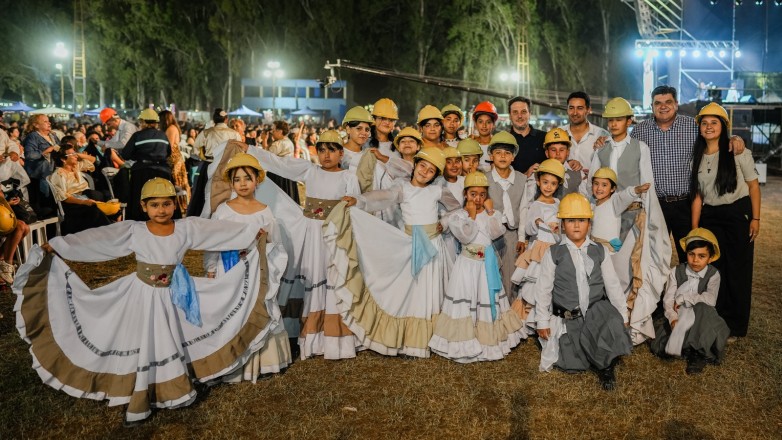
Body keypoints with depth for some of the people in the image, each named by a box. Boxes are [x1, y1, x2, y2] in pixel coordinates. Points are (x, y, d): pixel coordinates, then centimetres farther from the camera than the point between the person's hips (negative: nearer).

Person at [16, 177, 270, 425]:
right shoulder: (133, 230, -13)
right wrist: (54, 247, -22)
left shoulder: (187, 228, -9)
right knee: (144, 345, 8)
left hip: (173, 296, 1)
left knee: (172, 343, 16)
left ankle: (177, 389, 39)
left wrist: (254, 232, -6)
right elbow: (94, 238, -18)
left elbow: (220, 229, -7)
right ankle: (140, 403, 25)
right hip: (142, 295, -1)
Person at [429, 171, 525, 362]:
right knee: (466, 299, 0)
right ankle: (466, 341, 10)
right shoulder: (458, 215, -5)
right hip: (468, 264, -3)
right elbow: (465, 236, -19)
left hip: (488, 263, 3)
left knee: (489, 298, 11)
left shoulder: (491, 213, 5)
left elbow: (496, 233, -11)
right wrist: (472, 215, -17)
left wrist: (490, 211, -12)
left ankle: (489, 338, 25)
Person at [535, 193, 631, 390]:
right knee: (573, 365, -3)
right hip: (568, 317, -1)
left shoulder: (598, 251, 3)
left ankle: (606, 368, -5)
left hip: (597, 310, 2)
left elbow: (612, 284, 6)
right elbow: (543, 288, -3)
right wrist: (542, 321, -3)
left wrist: (622, 314, 6)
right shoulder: (554, 253, -5)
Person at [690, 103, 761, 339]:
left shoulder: (738, 152, -5)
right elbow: (698, 196, 8)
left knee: (738, 271, 2)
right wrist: (694, 229, 5)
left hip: (738, 215, -4)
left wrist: (755, 218, -8)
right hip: (710, 218, 4)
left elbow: (753, 186, -2)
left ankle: (736, 326, 14)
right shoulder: (697, 158, 7)